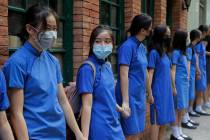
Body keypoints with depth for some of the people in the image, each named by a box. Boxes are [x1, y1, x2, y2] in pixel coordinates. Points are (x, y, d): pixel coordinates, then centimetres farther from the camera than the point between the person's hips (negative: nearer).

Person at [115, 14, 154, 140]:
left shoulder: (142, 47, 10)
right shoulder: (127, 46, -16)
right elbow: (123, 75, -20)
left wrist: (149, 93, 20)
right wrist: (125, 102, -23)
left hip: (140, 96, 8)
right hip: (130, 96, -8)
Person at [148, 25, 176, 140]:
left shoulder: (165, 52, 10)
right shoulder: (154, 52, -13)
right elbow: (150, 73, -14)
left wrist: (171, 88, 14)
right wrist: (149, 92, -15)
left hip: (167, 90, 8)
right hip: (158, 91, -8)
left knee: (164, 119, 13)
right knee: (157, 120, 0)